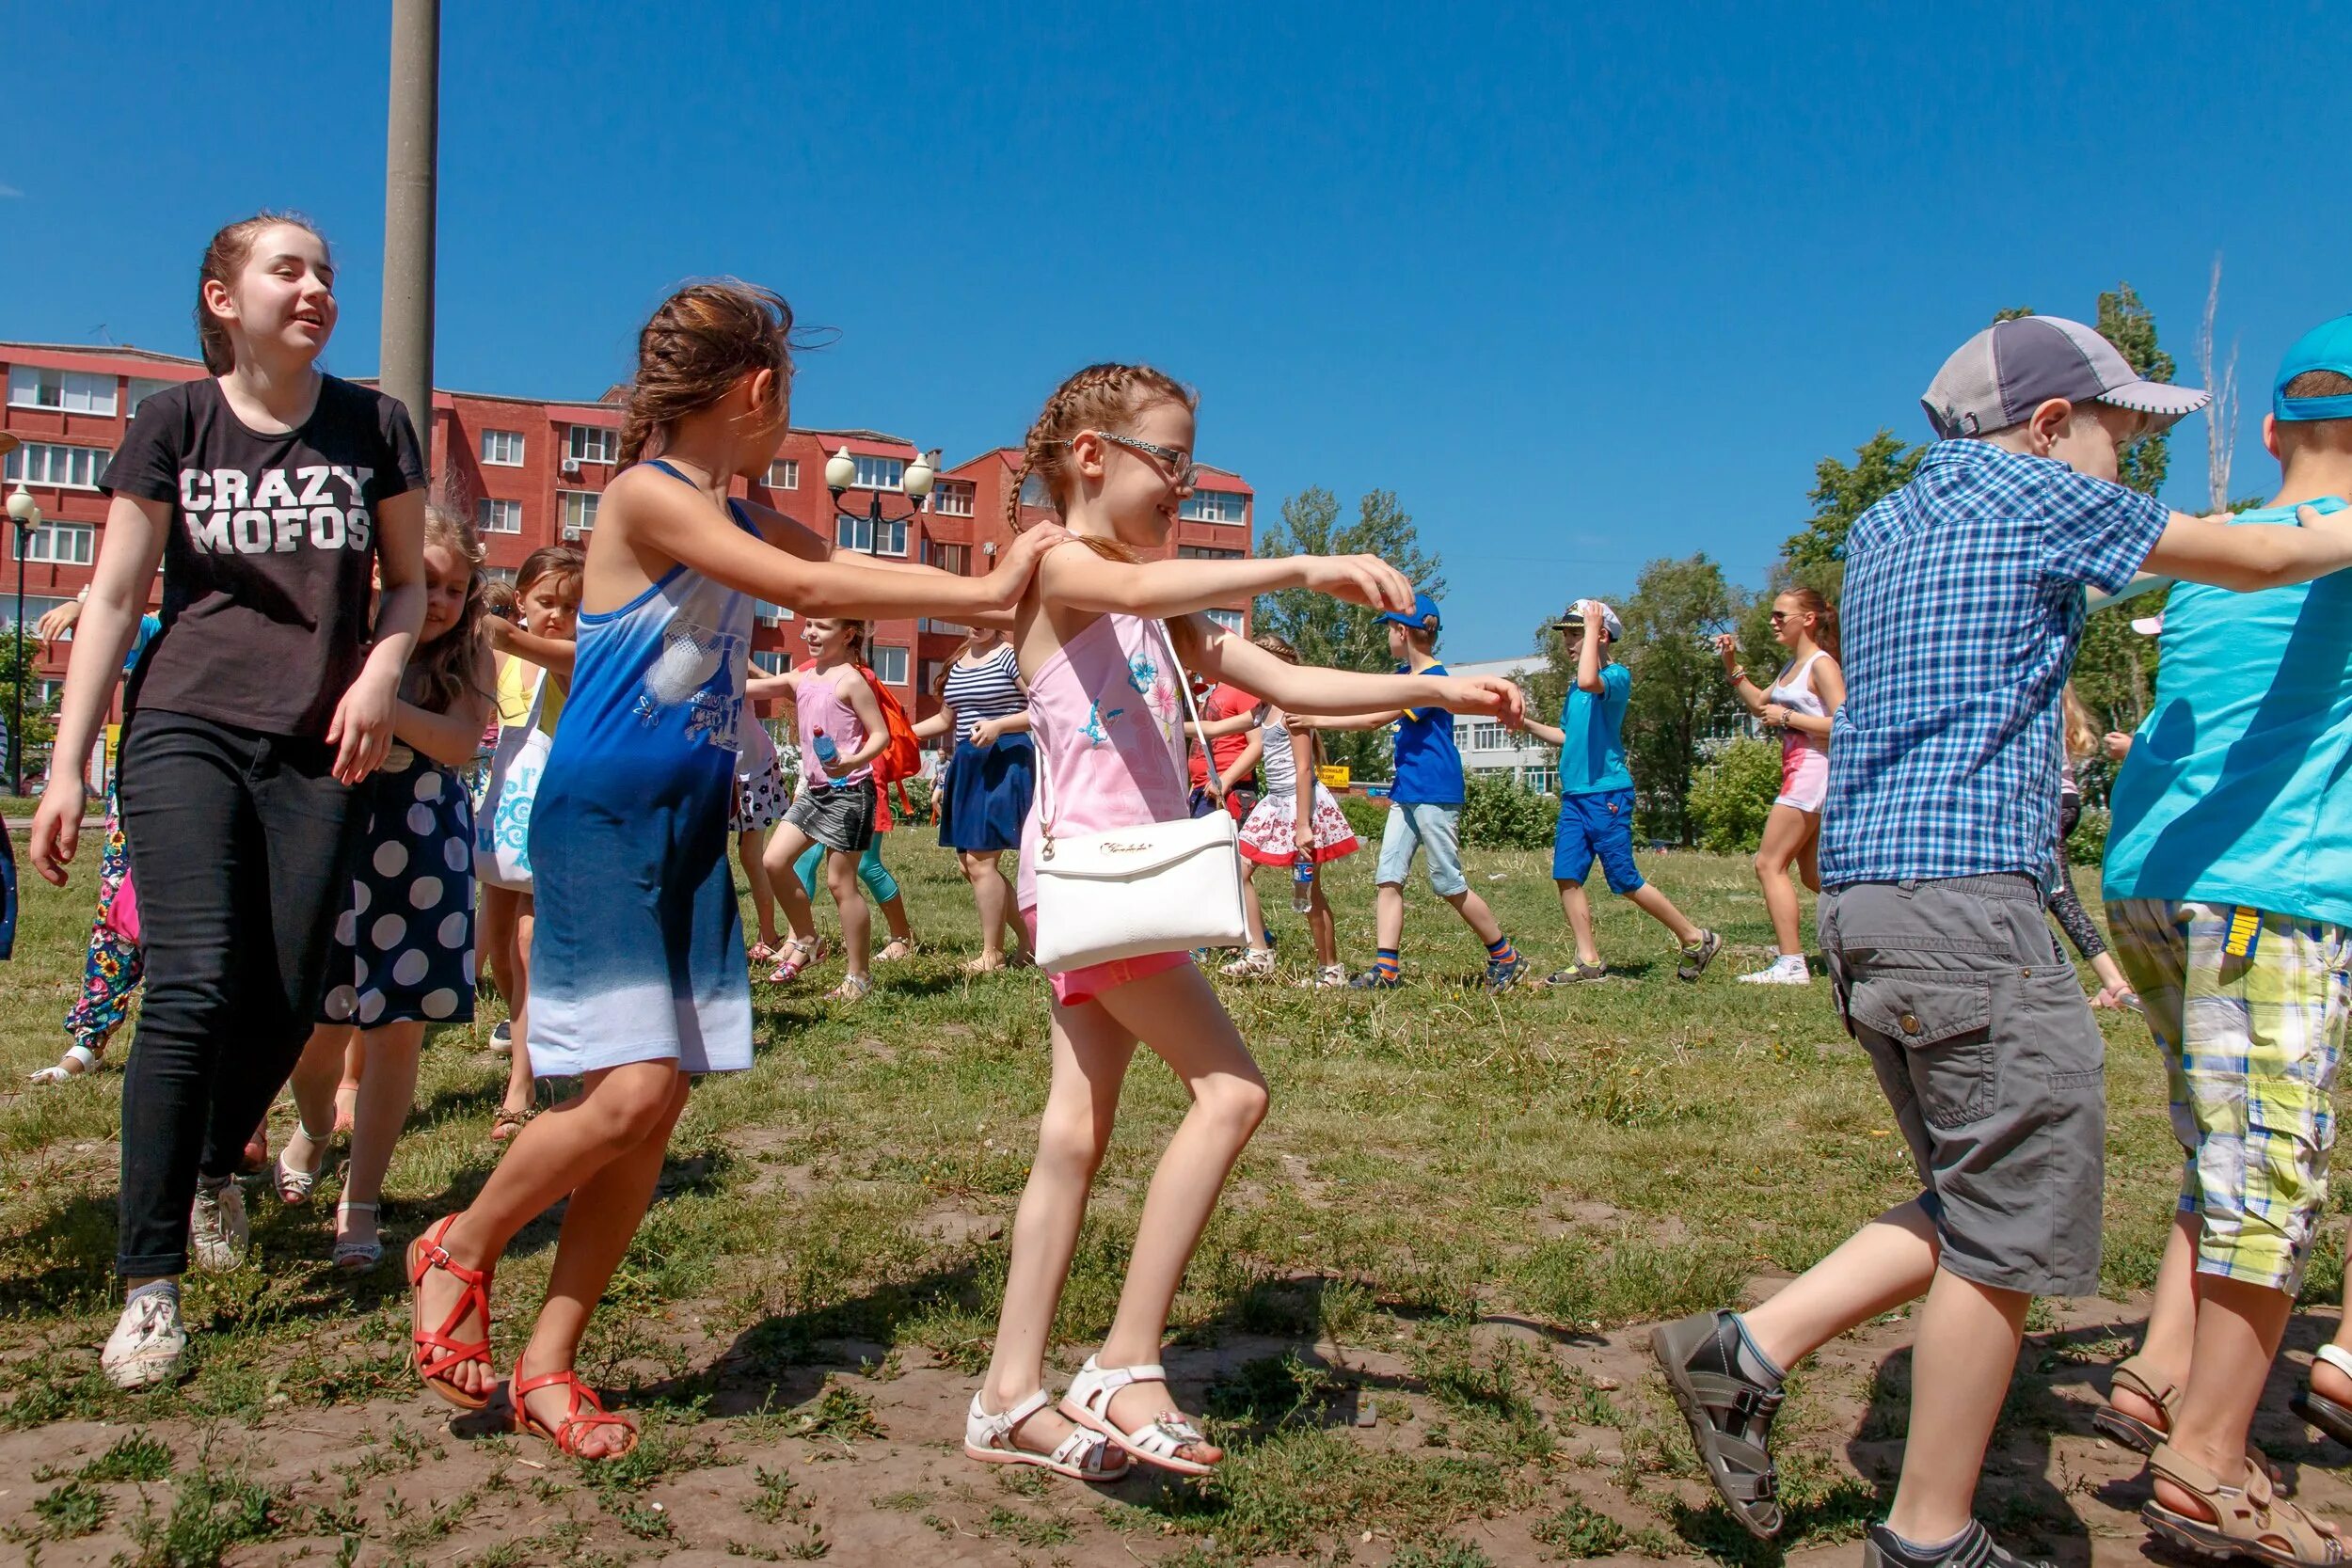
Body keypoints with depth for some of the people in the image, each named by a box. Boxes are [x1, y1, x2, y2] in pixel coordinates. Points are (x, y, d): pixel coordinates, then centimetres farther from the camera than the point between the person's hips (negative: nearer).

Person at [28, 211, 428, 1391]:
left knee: (289, 998, 1)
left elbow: (406, 581, 14)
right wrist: (66, 769, -1)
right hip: (186, 731, -1)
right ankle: (149, 1283, -4)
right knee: (194, 987, -13)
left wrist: (381, 671, -8)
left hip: (320, 749, 2)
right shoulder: (176, 421, 3)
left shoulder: (373, 425, 6)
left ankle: (217, 1163, 34)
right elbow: (114, 598, 4)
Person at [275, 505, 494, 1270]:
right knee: (323, 1020, 9)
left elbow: (458, 743, -23)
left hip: (423, 855, 0)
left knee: (399, 1028, -1)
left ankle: (359, 1205, 12)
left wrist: (381, 700, -36)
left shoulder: (468, 659, -5)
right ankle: (312, 1131, 44)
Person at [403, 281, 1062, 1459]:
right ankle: (459, 1250, 14)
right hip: (600, 823, -8)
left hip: (690, 833, 8)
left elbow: (856, 571, 14)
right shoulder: (645, 494, -12)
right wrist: (983, 591, -17)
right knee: (631, 1091, -15)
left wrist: (1006, 581, 6)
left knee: (657, 1110, 3)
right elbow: (807, 591, -19)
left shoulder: (741, 519, 14)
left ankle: (548, 1365, 15)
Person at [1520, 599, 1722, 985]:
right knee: (1566, 876, -1)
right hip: (1573, 795, 8)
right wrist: (1526, 724, 13)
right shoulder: (1576, 688, 15)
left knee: (1625, 881, -3)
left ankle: (1696, 939, 13)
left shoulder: (1618, 675, -10)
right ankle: (1589, 961, 6)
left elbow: (1588, 681, -33)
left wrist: (1593, 628, -22)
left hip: (1607, 794, -8)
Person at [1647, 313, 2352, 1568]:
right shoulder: (2036, 494, -1)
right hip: (1963, 898, -9)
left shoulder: (1880, 528, 21)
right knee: (2010, 1226, 1)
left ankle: (1747, 1351, 8)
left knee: (1983, 1205, 15)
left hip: (1862, 894, 9)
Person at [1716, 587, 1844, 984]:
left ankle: (1791, 964, -12)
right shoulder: (1793, 665, 17)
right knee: (1812, 874, 14)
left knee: (1769, 864, -12)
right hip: (1800, 772, 10)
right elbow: (1759, 703, 26)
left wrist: (1787, 717, -17)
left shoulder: (1822, 665, -11)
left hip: (1813, 770, -10)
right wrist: (1732, 665, 15)